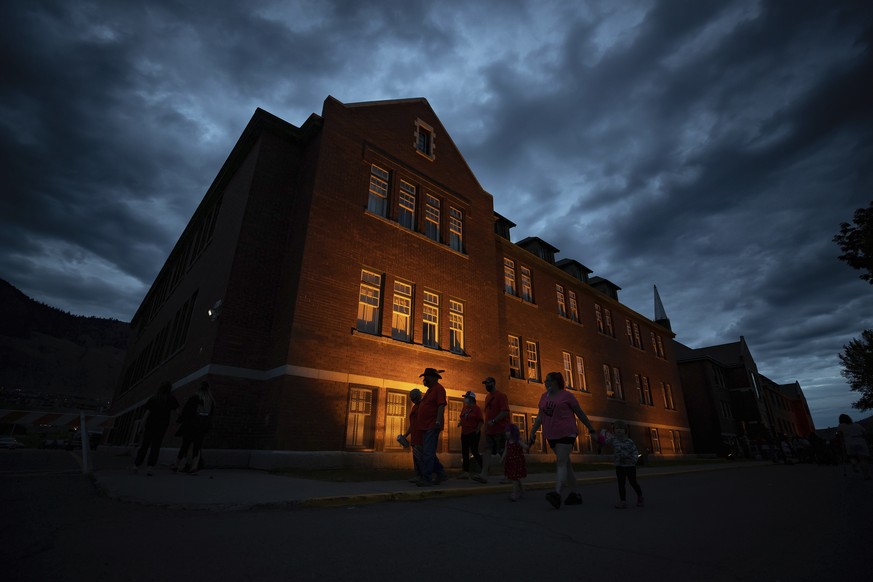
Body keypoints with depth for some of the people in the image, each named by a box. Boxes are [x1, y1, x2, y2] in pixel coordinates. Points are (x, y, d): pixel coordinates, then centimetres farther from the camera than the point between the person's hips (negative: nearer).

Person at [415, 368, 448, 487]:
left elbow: (441, 405, -19)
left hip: (432, 426, -10)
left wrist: (438, 421, -26)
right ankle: (441, 474, 23)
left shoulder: (438, 388, -9)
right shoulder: (430, 389, 20)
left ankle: (426, 478, -2)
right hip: (427, 426, 10)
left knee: (427, 453, -8)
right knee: (429, 453, 14)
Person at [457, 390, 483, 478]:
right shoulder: (464, 408, 12)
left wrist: (477, 430, -18)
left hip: (473, 433, -7)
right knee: (464, 452, 6)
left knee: (474, 452, -8)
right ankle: (466, 472, 10)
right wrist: (460, 422, 3)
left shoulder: (476, 408, -8)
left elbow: (481, 421, -9)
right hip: (464, 433, 8)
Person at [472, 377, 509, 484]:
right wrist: (486, 426, 16)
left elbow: (505, 412, -18)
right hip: (489, 430, 7)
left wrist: (493, 421, -24)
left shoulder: (501, 396, -9)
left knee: (503, 453, 1)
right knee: (487, 451, -2)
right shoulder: (487, 397, 16)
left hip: (500, 430, -7)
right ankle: (484, 474, -7)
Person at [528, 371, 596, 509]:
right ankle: (575, 494, 19)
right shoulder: (544, 396, 11)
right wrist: (533, 432, 3)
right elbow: (540, 417, 11)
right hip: (552, 435, 6)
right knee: (566, 463, 11)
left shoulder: (566, 395, -3)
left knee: (561, 462, -16)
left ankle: (557, 494, -26)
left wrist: (592, 430, 6)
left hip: (566, 433, -6)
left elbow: (580, 414, 3)